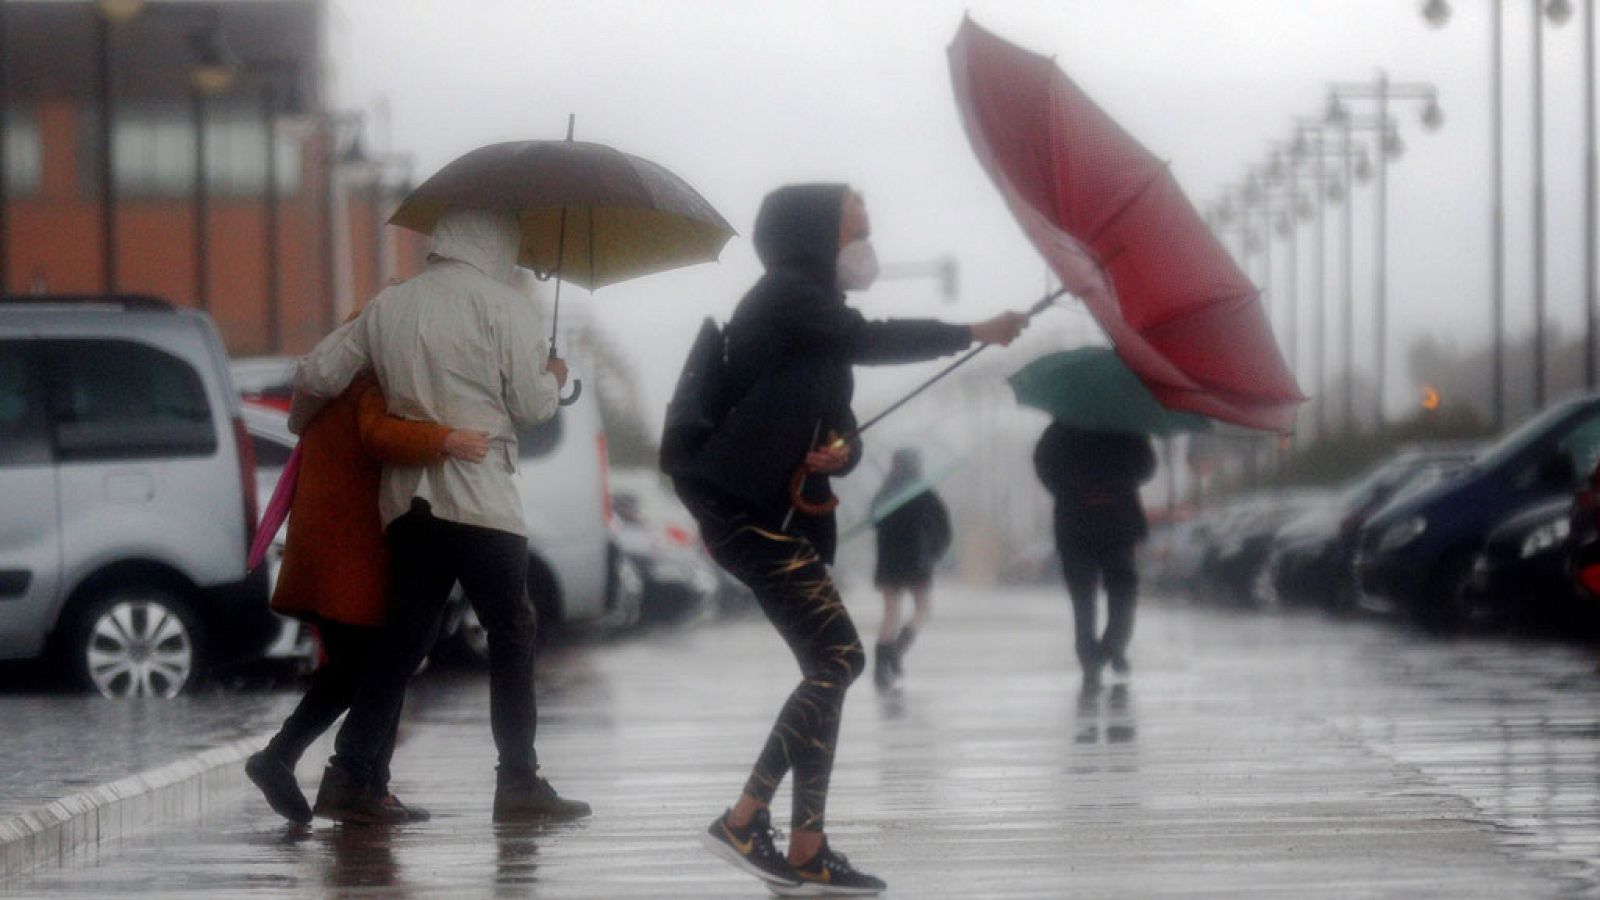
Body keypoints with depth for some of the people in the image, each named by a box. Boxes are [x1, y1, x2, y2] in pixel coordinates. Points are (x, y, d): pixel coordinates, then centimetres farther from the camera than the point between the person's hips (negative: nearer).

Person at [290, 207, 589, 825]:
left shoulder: (387, 306, 10)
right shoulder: (505, 308, -5)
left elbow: (317, 375, 9)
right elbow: (532, 405, -7)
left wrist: (302, 426, 29)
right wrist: (554, 379, 15)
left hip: (407, 500, 5)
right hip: (480, 498, -5)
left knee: (404, 640, 9)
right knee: (511, 635, 3)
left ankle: (348, 777, 3)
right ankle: (519, 785, 2)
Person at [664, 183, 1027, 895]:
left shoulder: (816, 315, 20)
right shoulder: (784, 297, -8)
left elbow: (841, 430, 17)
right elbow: (876, 341, -15)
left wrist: (839, 450, -7)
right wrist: (976, 334, -6)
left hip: (783, 516, 10)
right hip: (748, 513, -9)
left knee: (829, 668, 5)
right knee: (837, 658, -14)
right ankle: (742, 821, -14)